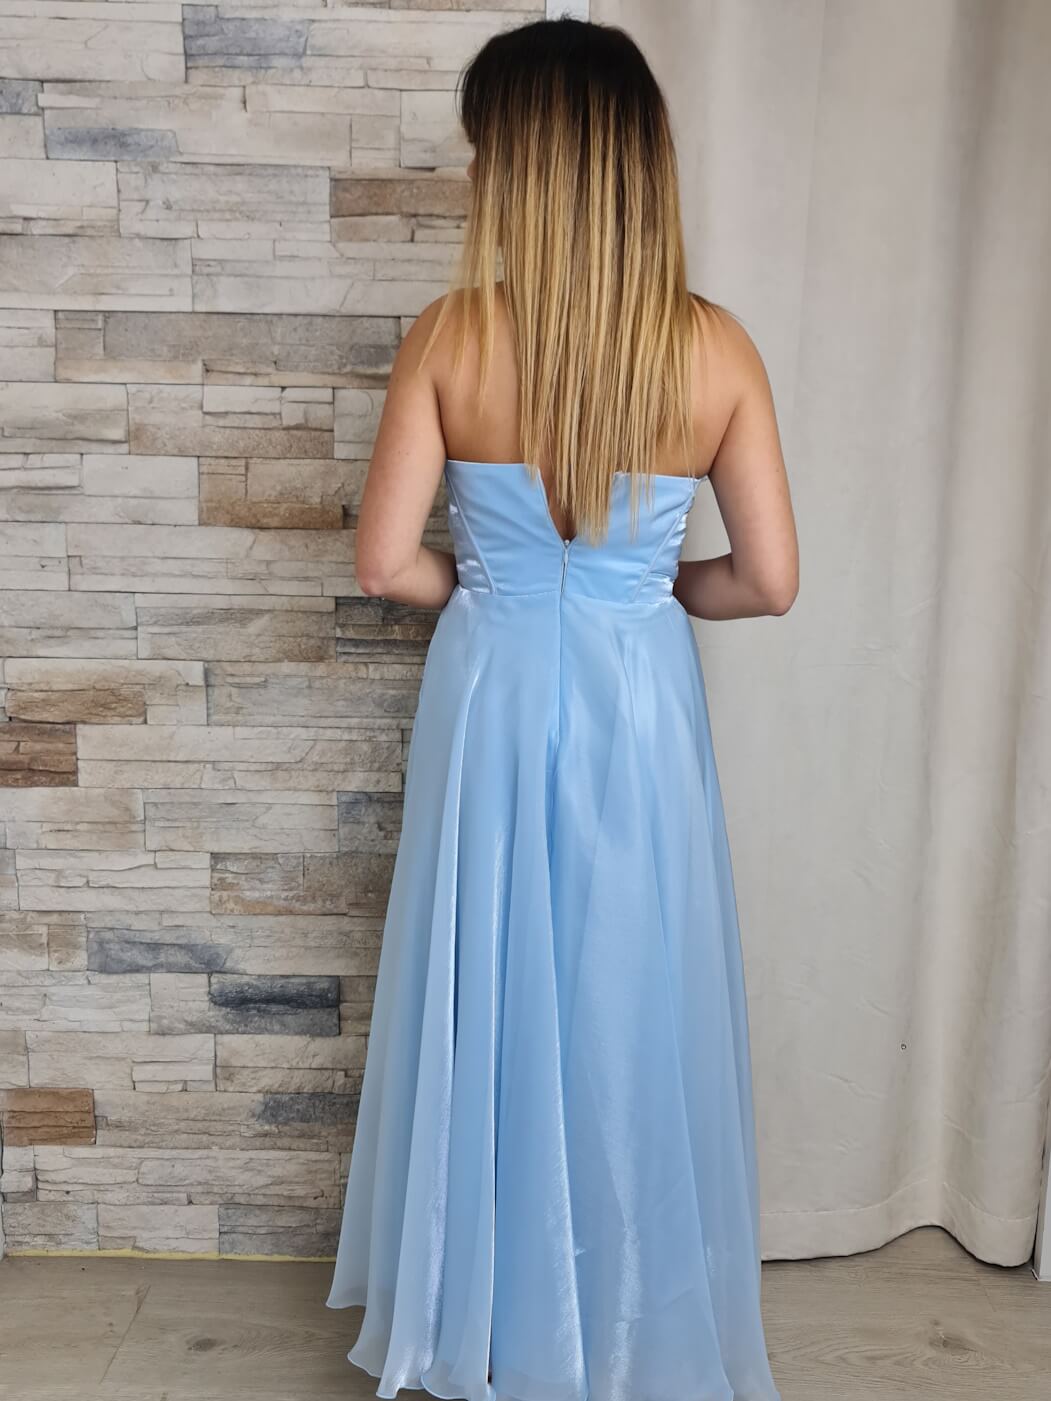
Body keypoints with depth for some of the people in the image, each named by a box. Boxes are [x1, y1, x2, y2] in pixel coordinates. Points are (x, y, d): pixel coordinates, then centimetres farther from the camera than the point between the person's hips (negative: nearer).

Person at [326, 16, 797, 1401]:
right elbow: (769, 581, -7)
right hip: (641, 708, 1)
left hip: (495, 699, 0)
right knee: (632, 1004, 16)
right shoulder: (717, 349, -10)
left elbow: (386, 563, -10)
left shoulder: (449, 340, -12)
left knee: (489, 997, 16)